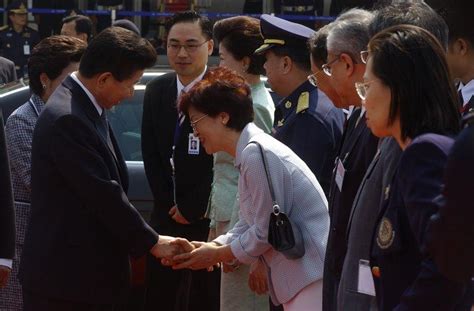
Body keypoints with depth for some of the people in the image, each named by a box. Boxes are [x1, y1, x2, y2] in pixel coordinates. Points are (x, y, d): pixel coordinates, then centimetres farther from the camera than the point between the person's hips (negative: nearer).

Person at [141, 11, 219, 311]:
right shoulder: (156, 90, 8)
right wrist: (169, 205, 0)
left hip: (207, 219, -5)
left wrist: (192, 208, -7)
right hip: (166, 215, 5)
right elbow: (150, 152, 9)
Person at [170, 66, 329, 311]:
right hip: (299, 279, 10)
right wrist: (206, 248, 7)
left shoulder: (256, 152, -16)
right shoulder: (250, 151, 16)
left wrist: (217, 254, -2)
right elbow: (249, 225, 18)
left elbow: (267, 231, -15)